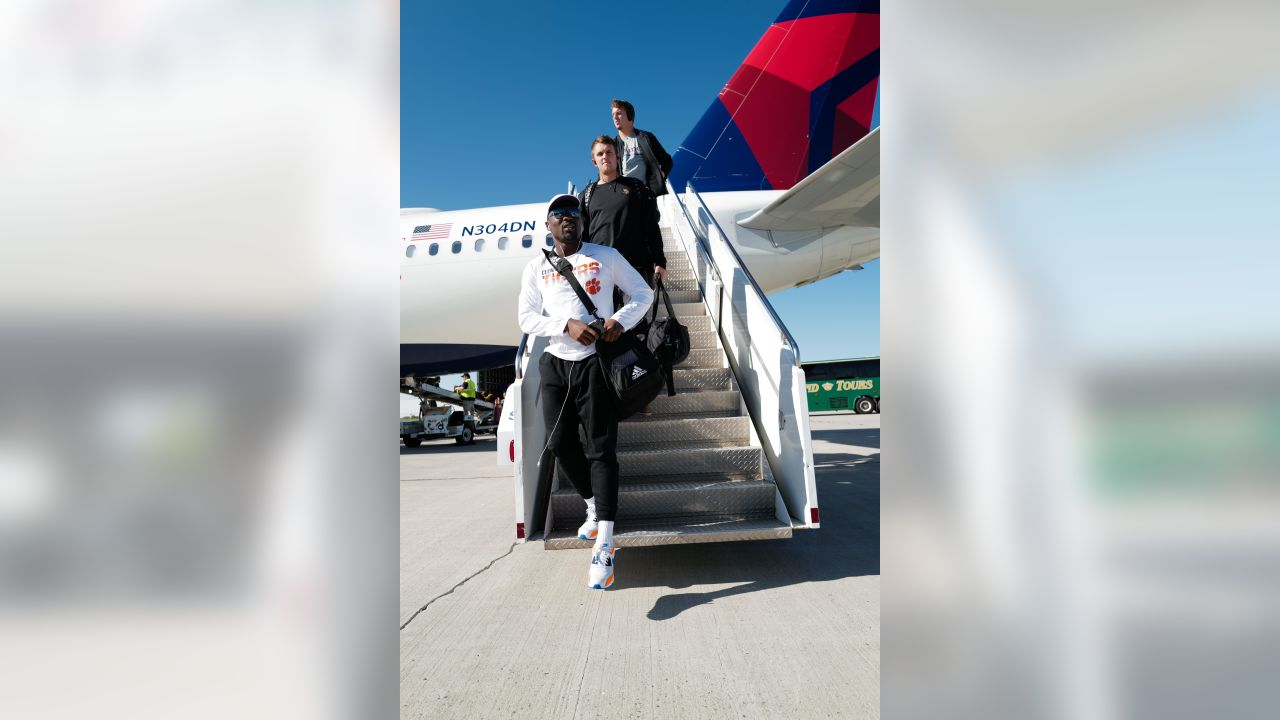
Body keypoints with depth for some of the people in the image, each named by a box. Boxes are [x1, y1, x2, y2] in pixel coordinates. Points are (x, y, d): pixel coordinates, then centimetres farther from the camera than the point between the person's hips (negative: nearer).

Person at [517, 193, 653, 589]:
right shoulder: (536, 268, 10)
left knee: (600, 449, -8)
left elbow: (643, 293, 8)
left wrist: (620, 320, -12)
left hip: (595, 362, -3)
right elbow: (526, 318, 3)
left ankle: (603, 548, -9)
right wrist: (568, 325, -15)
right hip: (556, 363, 4)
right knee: (560, 444, 6)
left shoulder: (606, 256, 6)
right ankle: (595, 508, 32)